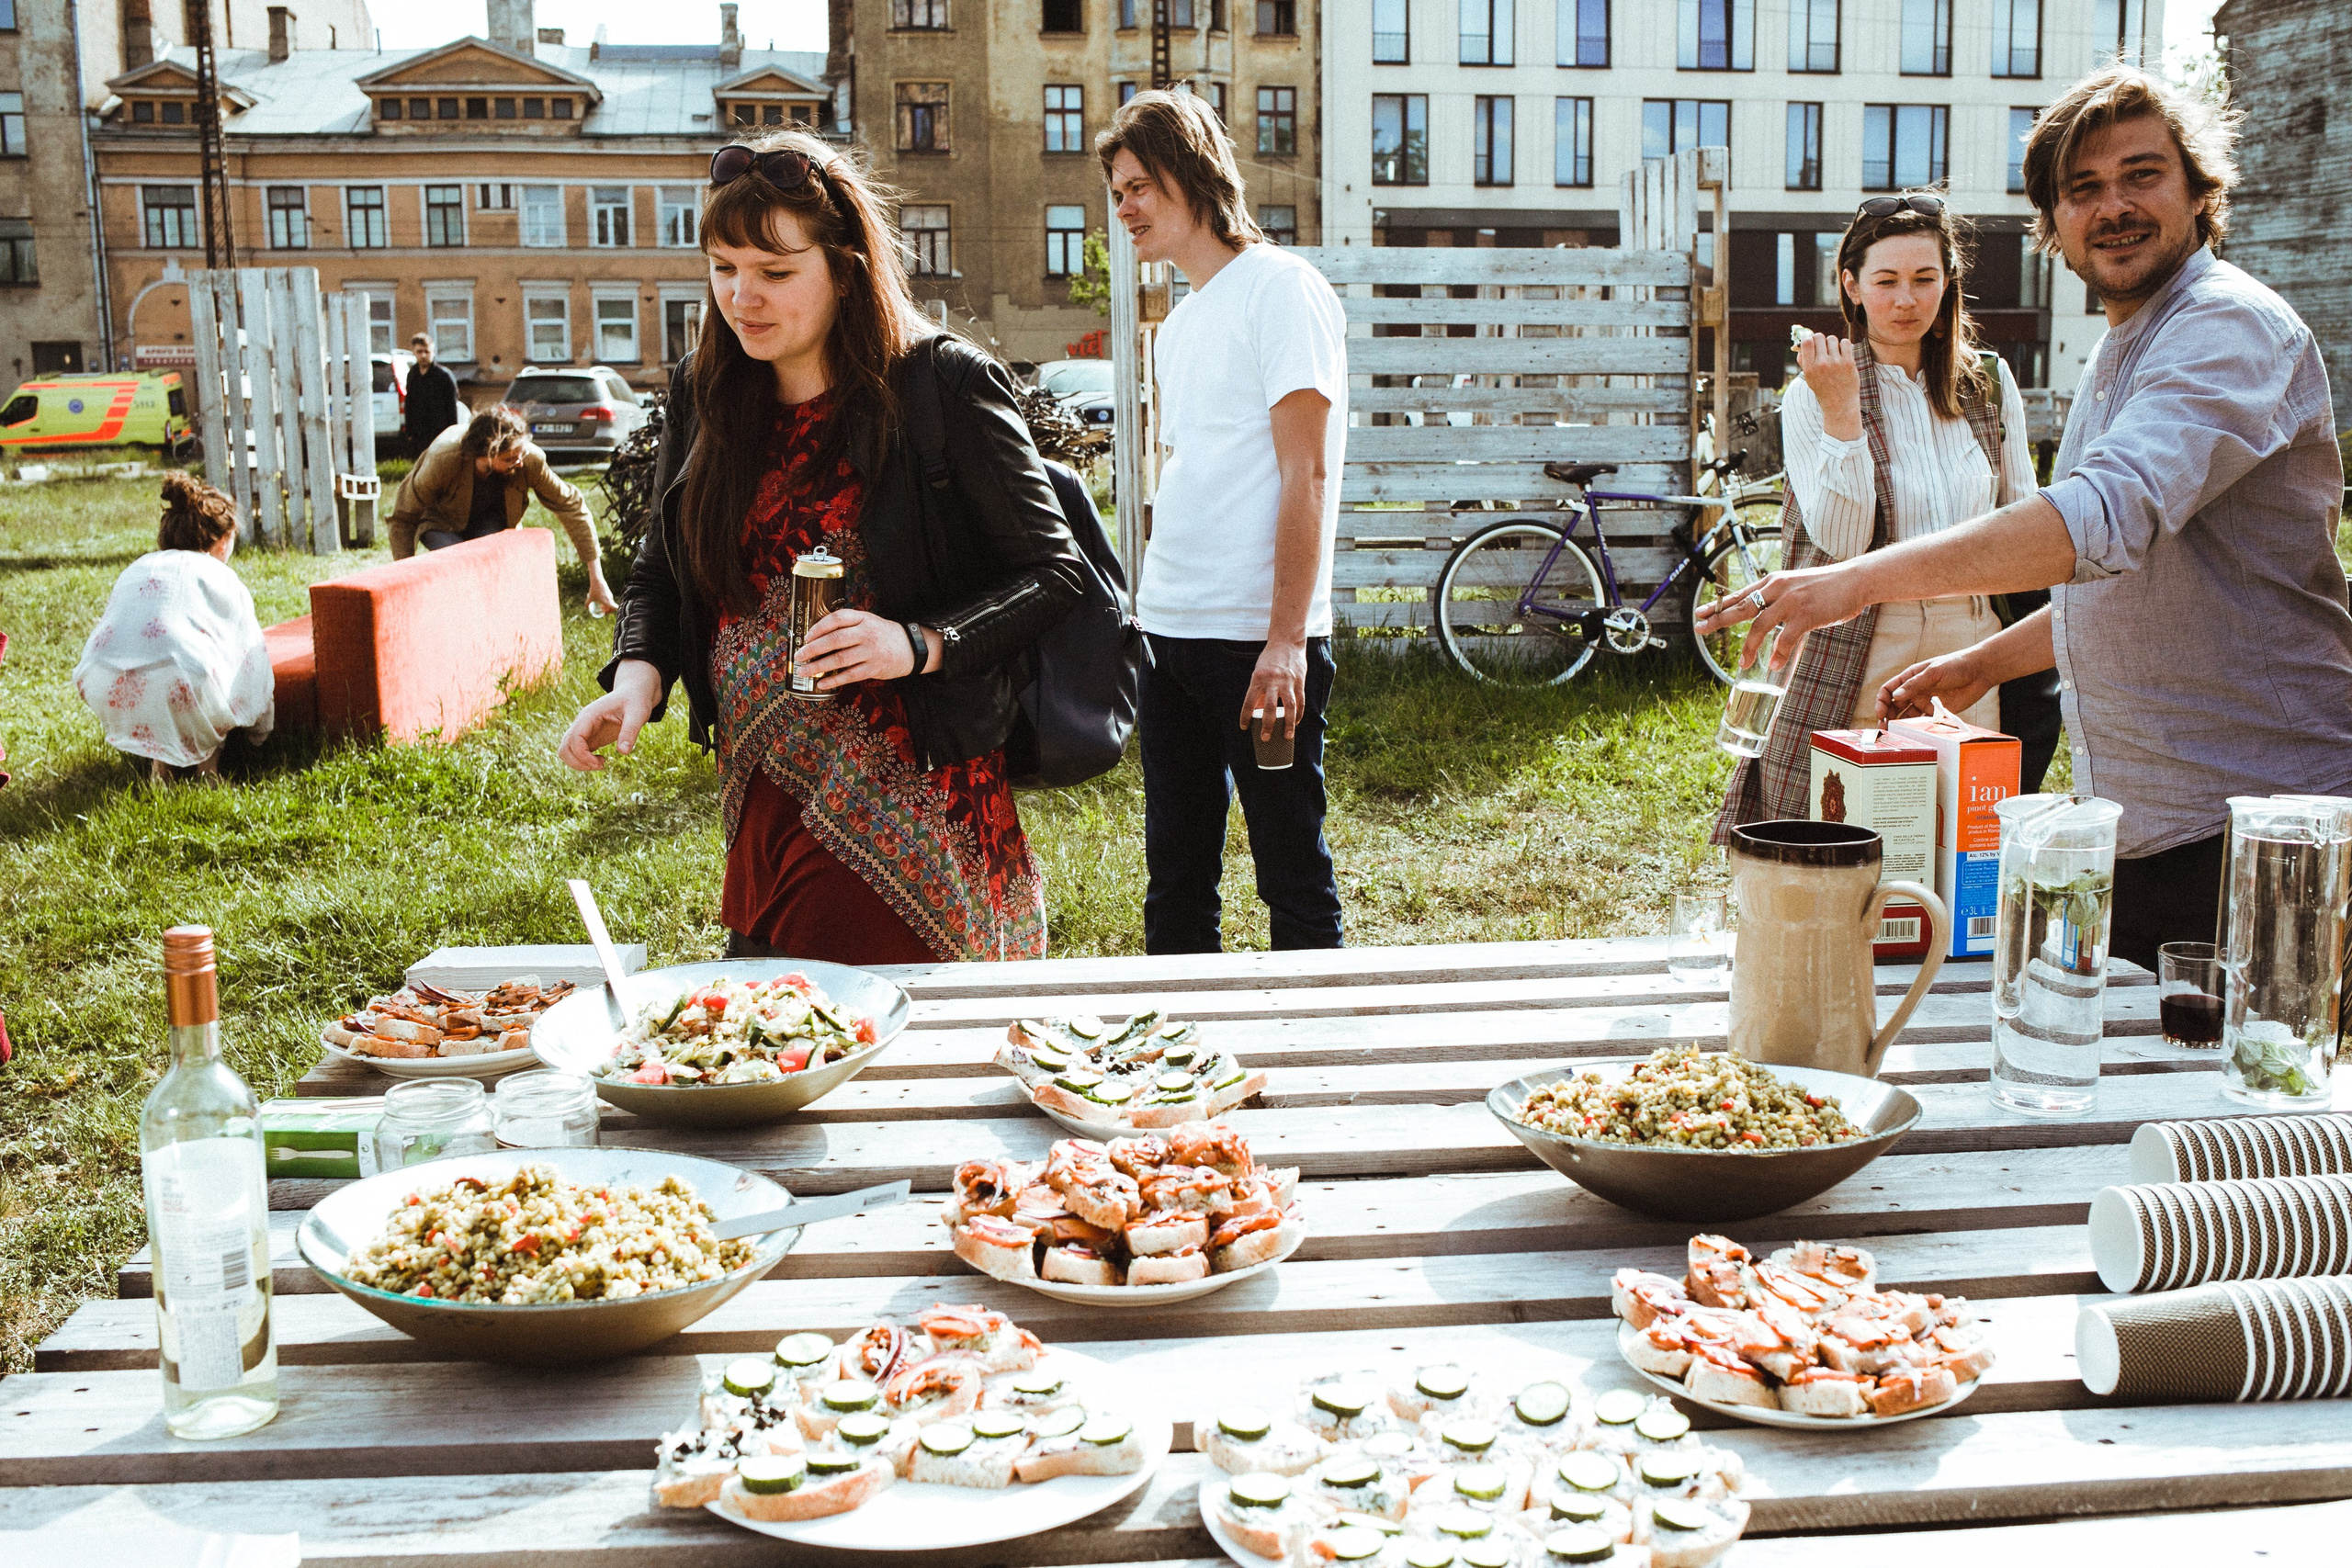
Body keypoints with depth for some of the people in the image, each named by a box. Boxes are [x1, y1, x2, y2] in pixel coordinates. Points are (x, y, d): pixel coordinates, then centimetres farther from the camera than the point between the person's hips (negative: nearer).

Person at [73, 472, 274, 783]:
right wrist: (262, 730, 42)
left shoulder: (134, 570, 31)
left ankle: (161, 760, 18)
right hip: (182, 689, -4)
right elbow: (252, 655, 27)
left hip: (106, 695, 4)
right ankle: (204, 761, 13)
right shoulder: (222, 578, 21)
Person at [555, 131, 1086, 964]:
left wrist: (921, 644, -20)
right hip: (762, 803, 6)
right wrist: (637, 673, -3)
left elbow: (1052, 570, -6)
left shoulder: (945, 387, -8)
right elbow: (660, 570, 17)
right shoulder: (705, 396, 9)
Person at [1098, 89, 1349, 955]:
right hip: (1169, 631, 8)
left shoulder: (1282, 288, -6)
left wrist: (1286, 641, -20)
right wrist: (1151, 615, 14)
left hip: (1257, 637, -8)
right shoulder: (1178, 324, 19)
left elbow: (1306, 475, -14)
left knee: (1292, 874, 0)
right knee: (1175, 877, 12)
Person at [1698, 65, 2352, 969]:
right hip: (2130, 828, 9)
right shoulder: (2114, 362, 19)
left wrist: (1866, 579, -36)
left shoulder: (2233, 327, -14)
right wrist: (1985, 664, 18)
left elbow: (2109, 515, -32)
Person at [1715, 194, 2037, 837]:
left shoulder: (1991, 385, 9)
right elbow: (1841, 541, -12)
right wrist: (1841, 410, -17)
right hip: (1857, 656, -3)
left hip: (1970, 645, 3)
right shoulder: (1812, 397, -1)